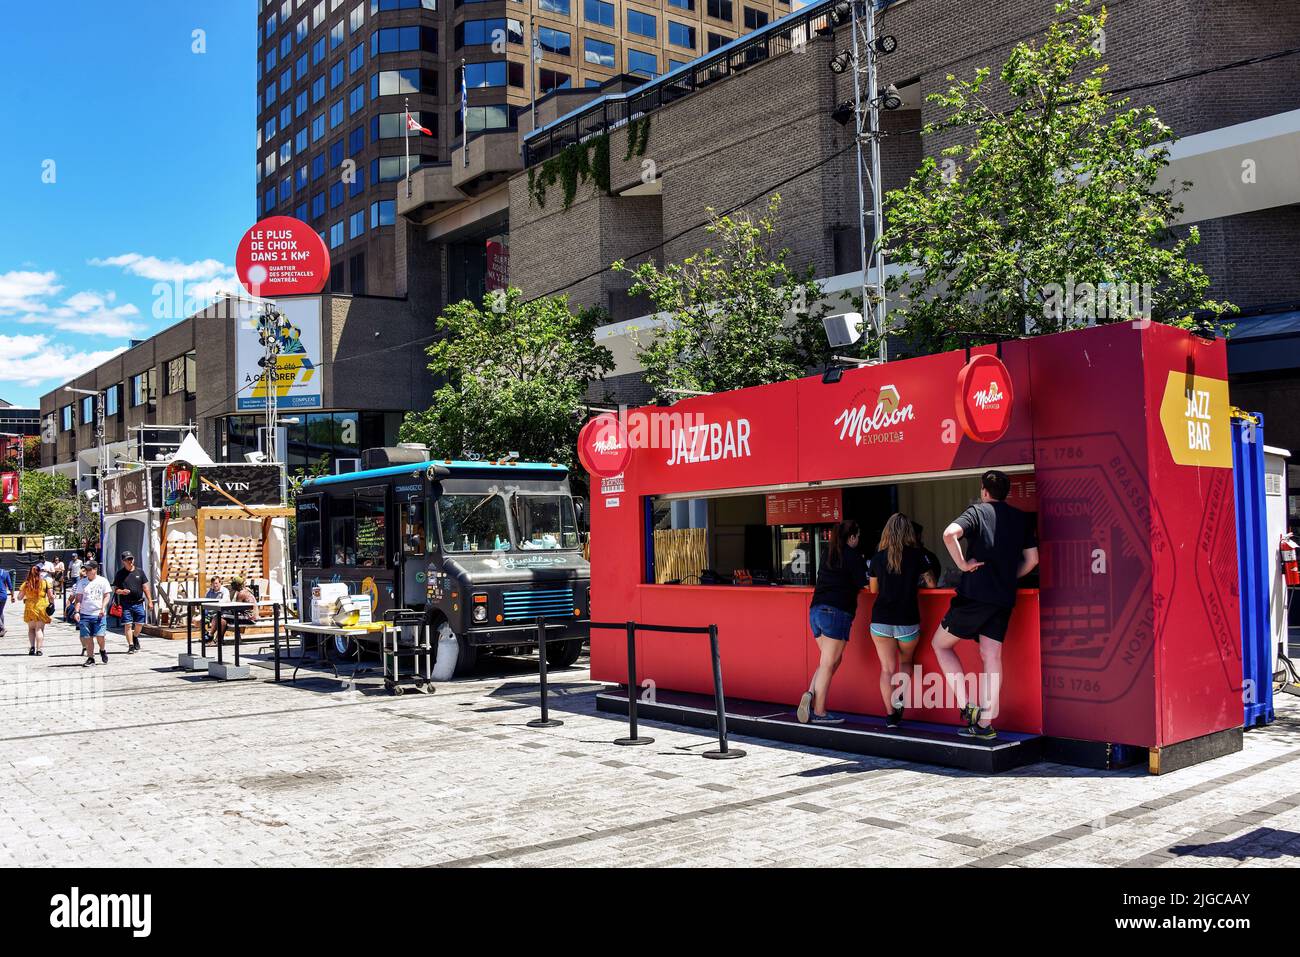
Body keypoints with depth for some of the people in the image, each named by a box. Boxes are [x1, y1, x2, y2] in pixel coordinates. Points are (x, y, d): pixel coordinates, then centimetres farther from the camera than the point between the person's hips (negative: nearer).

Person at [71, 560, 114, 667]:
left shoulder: (103, 581, 5)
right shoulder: (82, 582, 10)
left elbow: (107, 595, 4)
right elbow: (78, 598, 9)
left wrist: (103, 608, -10)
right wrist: (76, 612, -3)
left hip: (99, 614, -2)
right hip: (85, 614, 2)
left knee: (100, 636, -10)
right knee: (87, 637, 1)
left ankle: (102, 650, 20)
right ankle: (90, 659, 10)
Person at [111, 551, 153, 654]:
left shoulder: (139, 572, 8)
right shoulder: (120, 574, 3)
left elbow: (145, 587, 10)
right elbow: (115, 589, 6)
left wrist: (150, 601, 5)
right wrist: (121, 591, -17)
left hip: (138, 603, 2)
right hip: (126, 604, -2)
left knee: (139, 624, 4)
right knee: (128, 624, -5)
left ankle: (135, 638, 33)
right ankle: (131, 646, 3)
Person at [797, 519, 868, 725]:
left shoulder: (828, 554, 16)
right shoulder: (852, 556, -3)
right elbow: (863, 584, -4)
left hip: (816, 611, 7)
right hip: (837, 613, -6)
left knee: (831, 660, 16)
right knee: (828, 664, -2)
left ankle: (811, 695, -3)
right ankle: (819, 712, 0)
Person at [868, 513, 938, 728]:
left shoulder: (878, 556, 4)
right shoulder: (916, 554, -2)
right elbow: (931, 584, 2)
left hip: (880, 620, 0)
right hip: (907, 621, 0)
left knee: (887, 668, 6)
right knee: (905, 662, 22)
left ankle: (891, 714, -4)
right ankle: (900, 698, 0)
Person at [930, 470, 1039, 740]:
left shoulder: (977, 511, -4)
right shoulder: (1020, 518, 12)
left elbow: (950, 534, -24)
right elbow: (1032, 559, 15)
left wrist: (962, 563, -13)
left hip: (975, 594, -5)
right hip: (1004, 598, 5)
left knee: (940, 644, 10)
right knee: (991, 657, 8)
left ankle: (966, 705, -2)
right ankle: (985, 723, 9)